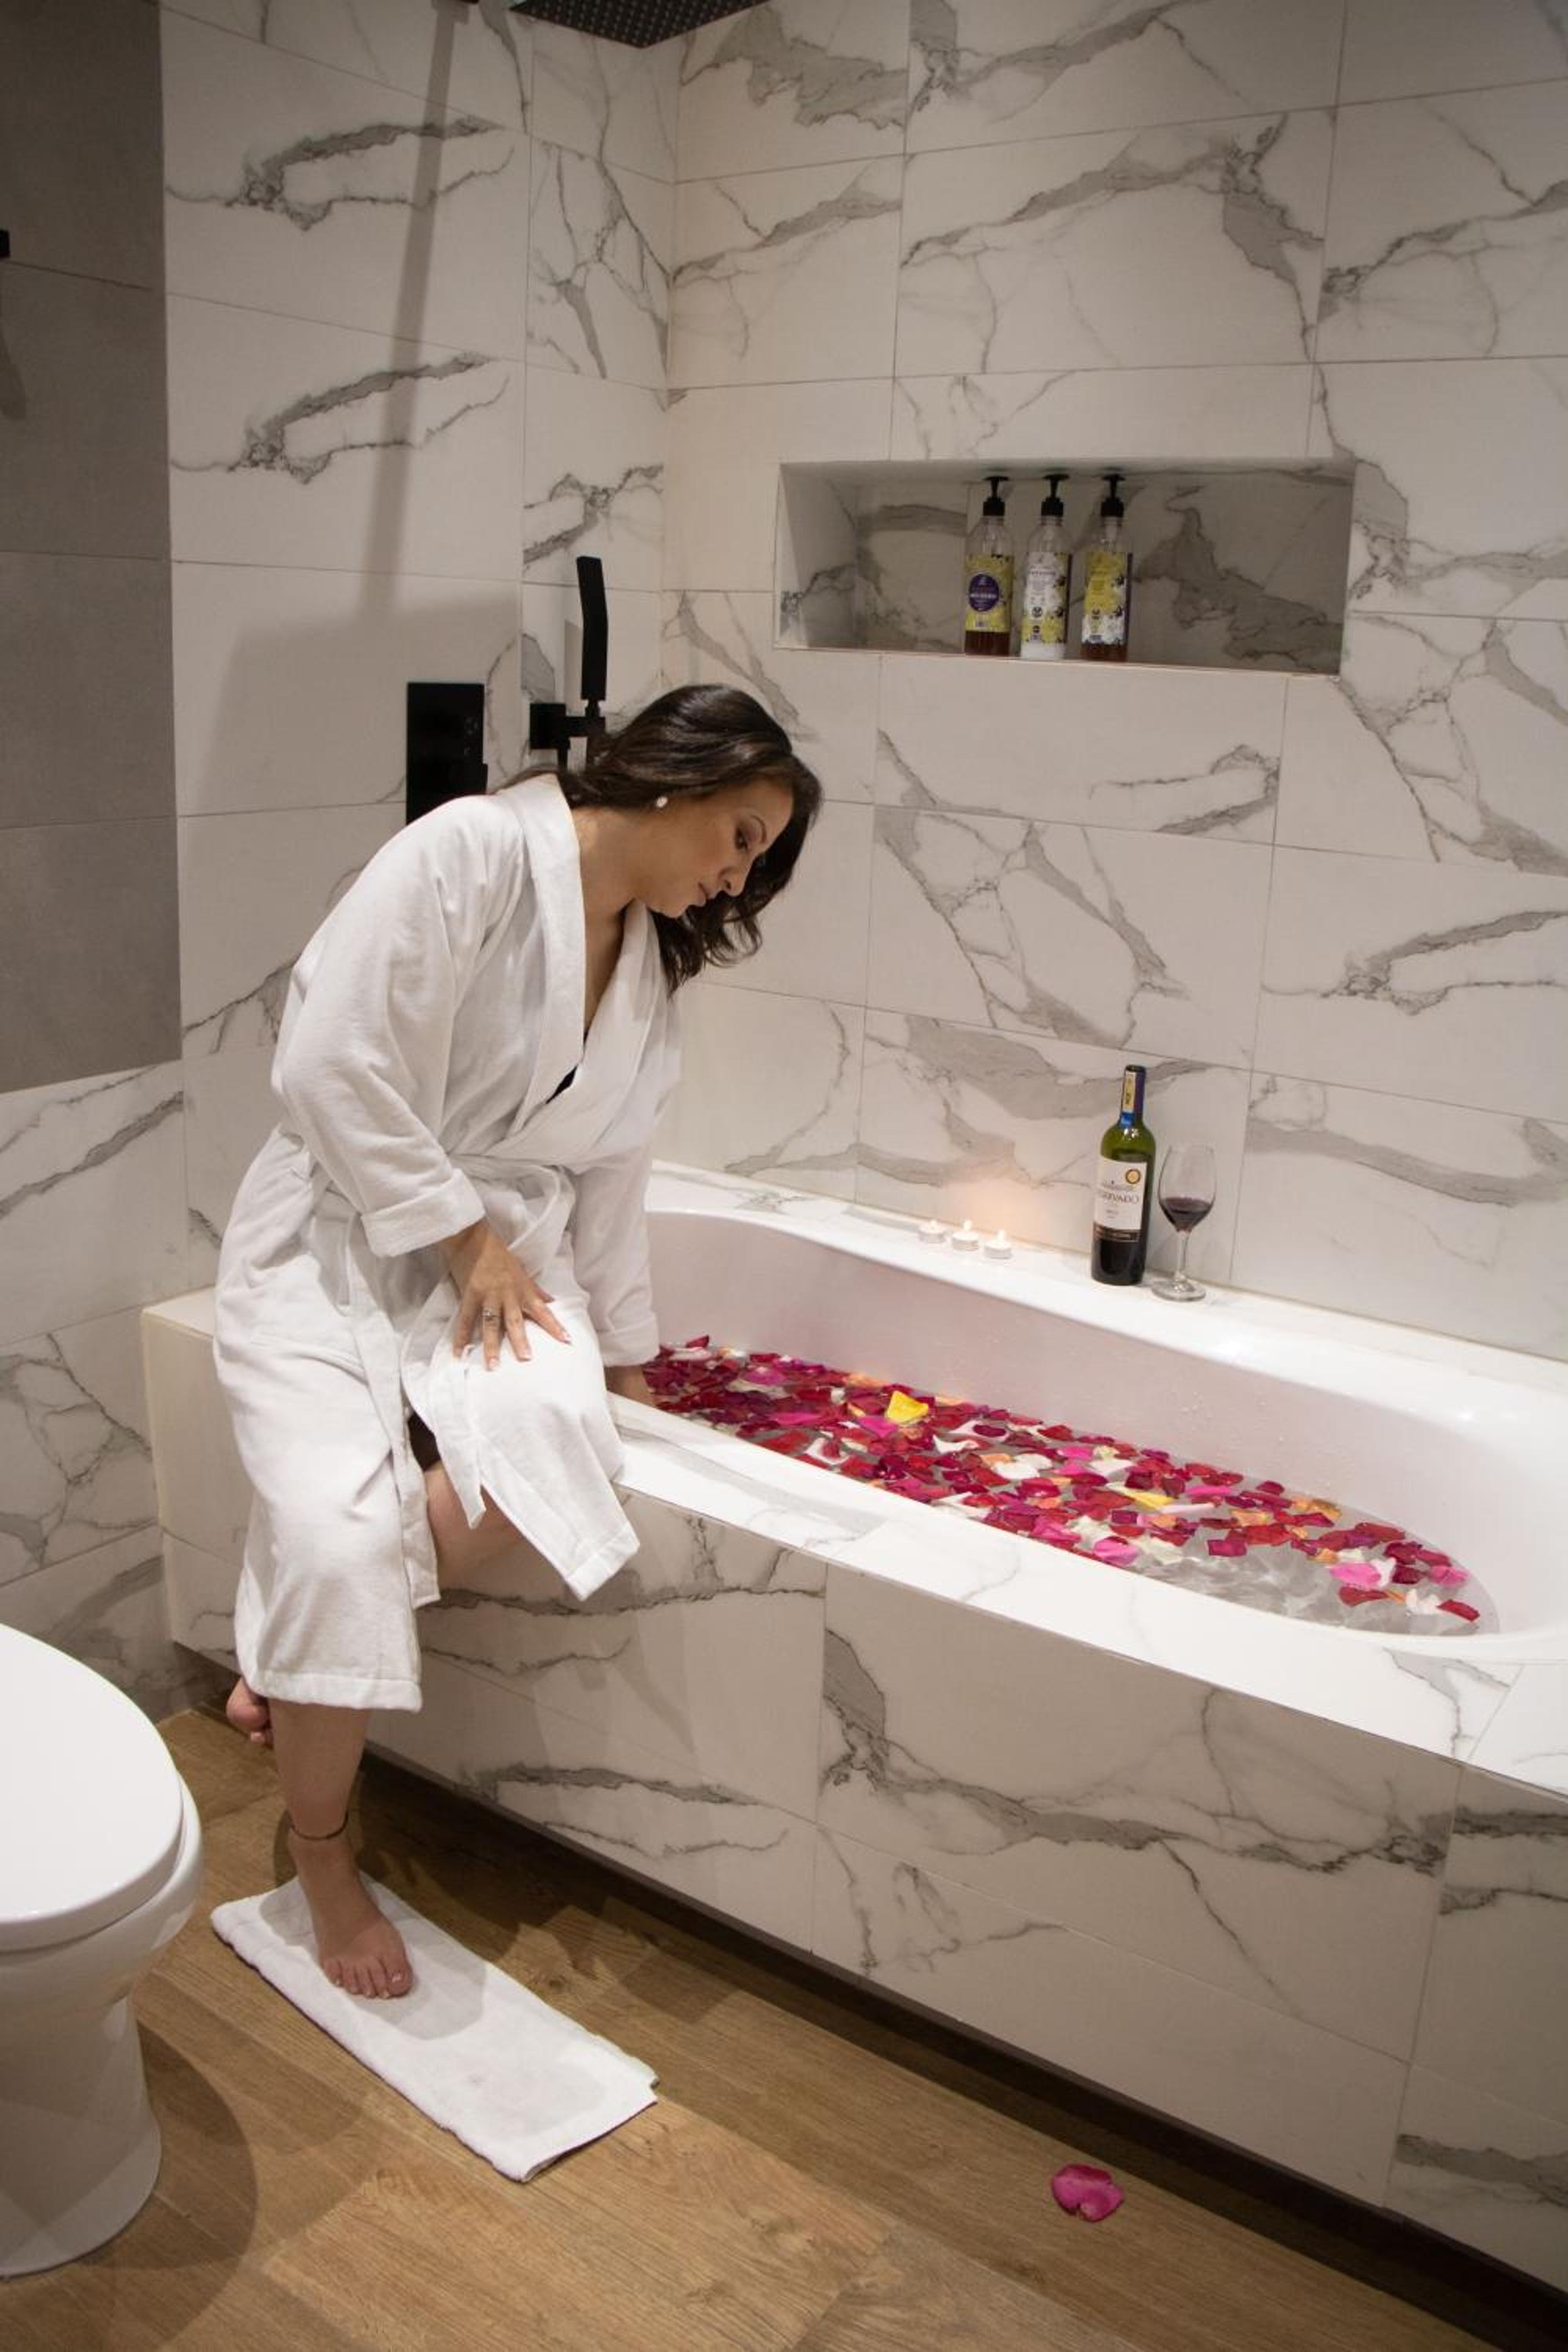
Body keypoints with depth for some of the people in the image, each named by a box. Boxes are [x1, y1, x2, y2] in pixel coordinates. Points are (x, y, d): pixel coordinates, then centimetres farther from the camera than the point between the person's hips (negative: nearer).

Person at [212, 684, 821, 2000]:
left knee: (551, 1434, -28)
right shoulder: (473, 852, -12)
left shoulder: (650, 965, 13)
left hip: (503, 1243, 6)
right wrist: (461, 1236, -14)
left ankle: (296, 1657, -4)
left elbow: (608, 1173, 18)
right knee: (337, 1532, -26)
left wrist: (624, 1358, 18)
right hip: (339, 1236, -5)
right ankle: (322, 1853, 1)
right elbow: (332, 1068, -19)